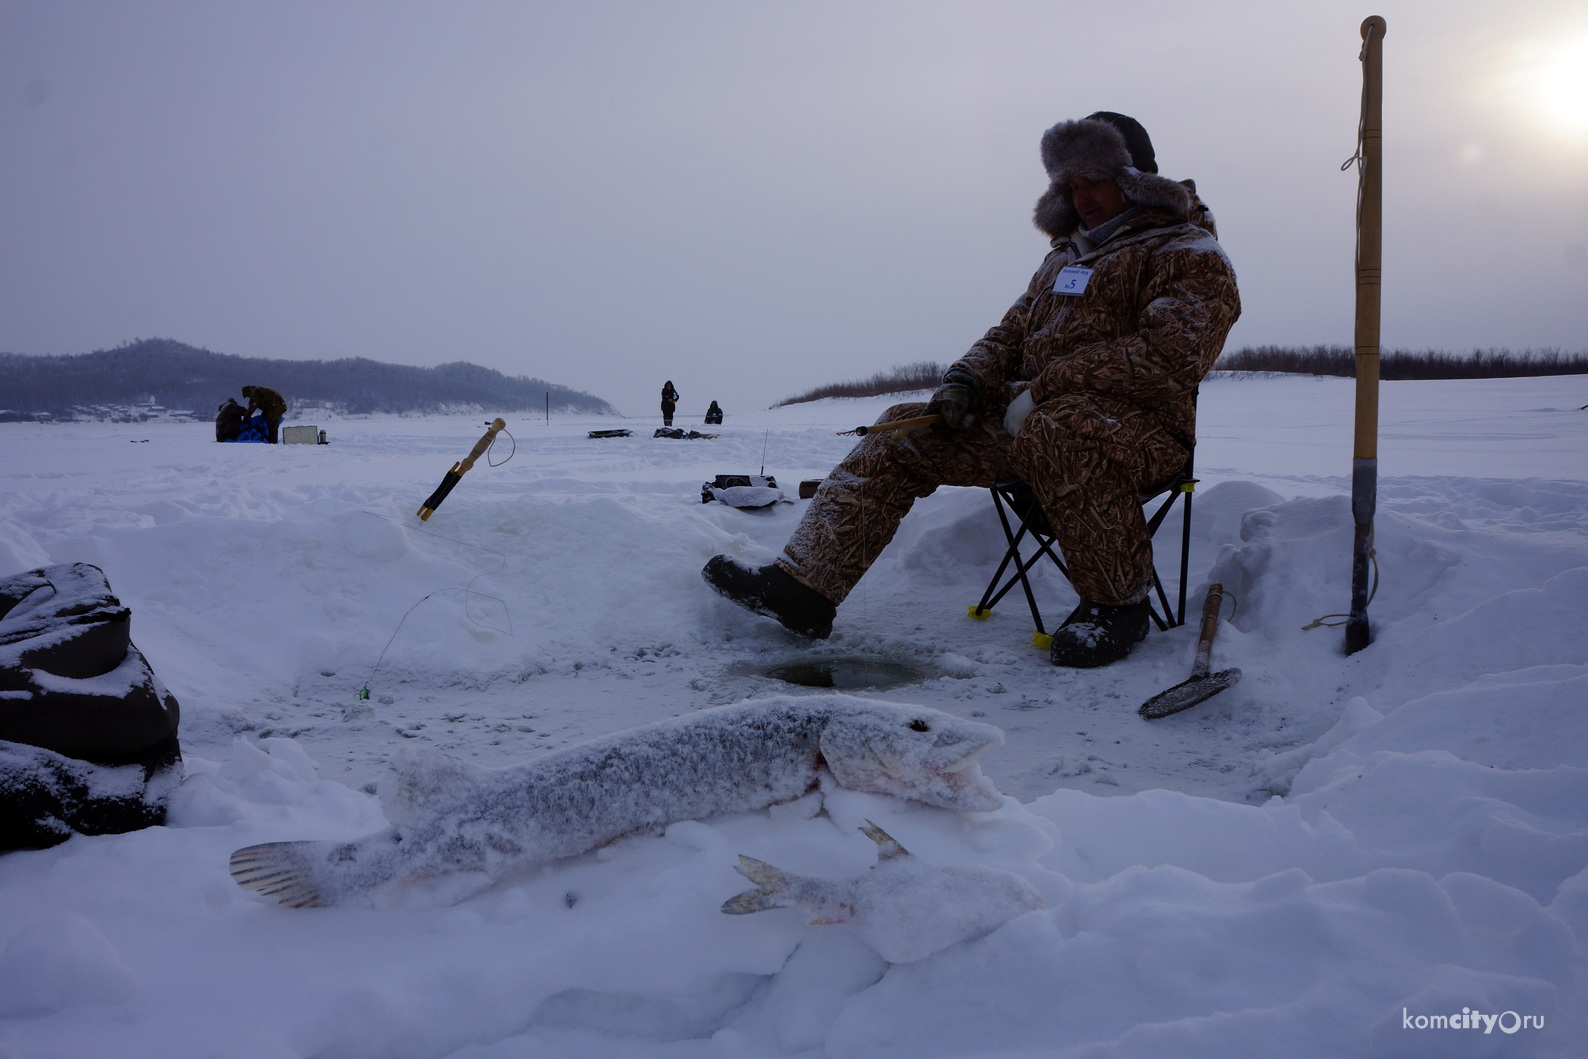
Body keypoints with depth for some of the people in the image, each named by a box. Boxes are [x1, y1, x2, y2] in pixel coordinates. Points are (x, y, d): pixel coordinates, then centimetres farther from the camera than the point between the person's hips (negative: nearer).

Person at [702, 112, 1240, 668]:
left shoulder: (1188, 254, -2)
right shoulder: (1065, 256, 24)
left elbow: (1169, 355, -18)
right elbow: (1011, 332, 23)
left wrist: (1044, 389, -20)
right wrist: (967, 381, 0)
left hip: (1141, 428, -7)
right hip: (1031, 415, 7)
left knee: (1056, 434, -41)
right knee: (902, 436, -6)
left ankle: (1118, 602, -21)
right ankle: (805, 584, -13)